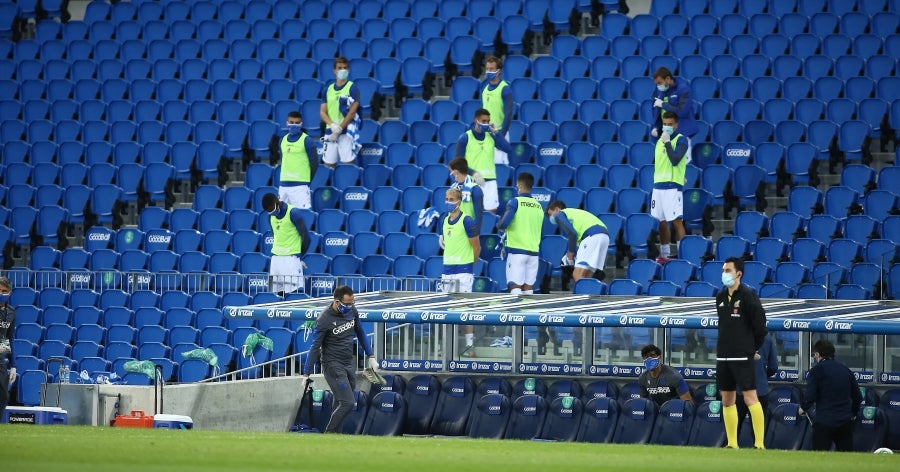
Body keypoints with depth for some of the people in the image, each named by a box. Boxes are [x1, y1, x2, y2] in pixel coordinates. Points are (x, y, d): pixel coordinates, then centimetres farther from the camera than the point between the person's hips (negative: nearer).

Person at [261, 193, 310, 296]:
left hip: (291, 259, -6)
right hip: (276, 257, 6)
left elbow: (306, 238, -9)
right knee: (278, 292, 1)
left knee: (293, 291, -11)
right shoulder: (272, 215, 11)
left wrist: (298, 255, 3)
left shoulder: (293, 213, -10)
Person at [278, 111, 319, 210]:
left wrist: (307, 181, 2)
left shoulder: (307, 140, -2)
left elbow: (314, 163, -1)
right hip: (284, 186, 6)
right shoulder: (284, 140, 14)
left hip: (300, 186, -6)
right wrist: (286, 177, 16)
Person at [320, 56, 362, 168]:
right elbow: (322, 112, 8)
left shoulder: (352, 88, -1)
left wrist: (339, 129, -11)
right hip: (330, 132, 5)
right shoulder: (328, 89, 13)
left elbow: (352, 112, -8)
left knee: (348, 163, -11)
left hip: (346, 132, -5)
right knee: (329, 165, 4)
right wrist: (332, 125, -11)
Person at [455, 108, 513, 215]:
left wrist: (496, 133, -5)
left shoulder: (491, 136, 9)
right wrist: (473, 173, -17)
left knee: (492, 211, 1)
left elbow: (508, 149, -1)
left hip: (490, 180, 4)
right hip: (473, 181, -4)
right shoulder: (465, 138, -2)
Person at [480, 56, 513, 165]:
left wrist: (501, 135, -17)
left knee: (499, 163, -10)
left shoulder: (505, 89, -8)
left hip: (498, 133, -7)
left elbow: (508, 114, -13)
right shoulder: (485, 89, 12)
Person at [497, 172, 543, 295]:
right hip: (534, 251, 5)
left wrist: (499, 225, 5)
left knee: (515, 286, -9)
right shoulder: (539, 206, 10)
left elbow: (504, 223, -16)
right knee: (528, 287, 7)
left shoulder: (515, 202, -6)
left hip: (516, 249, -5)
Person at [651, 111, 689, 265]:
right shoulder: (660, 141, 18)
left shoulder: (681, 140, -4)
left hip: (673, 186, -7)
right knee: (661, 222, 9)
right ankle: (664, 255, 15)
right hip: (658, 186, 7)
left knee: (676, 221, -11)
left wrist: (667, 142, -14)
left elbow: (675, 160, -17)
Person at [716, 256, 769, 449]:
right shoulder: (720, 297, 11)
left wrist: (754, 348, 1)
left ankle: (759, 443, -11)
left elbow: (759, 324, -7)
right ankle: (732, 444, 14)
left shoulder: (748, 296, -9)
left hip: (743, 356, -7)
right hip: (723, 355, 7)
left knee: (750, 397, -10)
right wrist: (726, 345, 15)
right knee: (727, 400, 8)